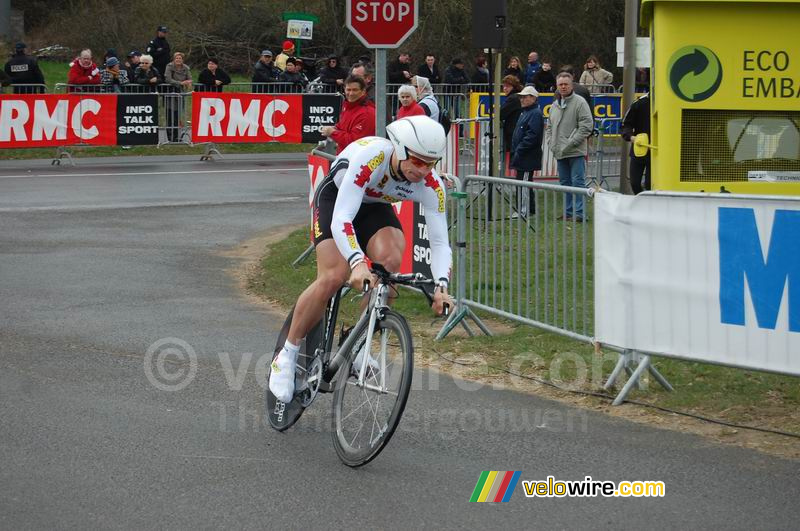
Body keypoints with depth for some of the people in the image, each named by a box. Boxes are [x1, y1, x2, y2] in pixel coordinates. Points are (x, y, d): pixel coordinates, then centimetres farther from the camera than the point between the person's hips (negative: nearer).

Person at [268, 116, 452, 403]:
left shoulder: (431, 185, -26)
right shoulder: (371, 156, -40)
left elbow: (440, 241, -24)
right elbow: (341, 218, -44)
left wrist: (441, 286, -42)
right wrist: (358, 263, -59)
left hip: (374, 206, 4)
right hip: (335, 198, -4)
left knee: (391, 260, -26)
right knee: (334, 277, -22)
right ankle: (287, 356, -5)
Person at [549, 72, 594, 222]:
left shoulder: (580, 102, -6)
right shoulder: (554, 106, 16)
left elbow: (587, 126, -12)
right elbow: (551, 128, 25)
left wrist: (572, 142, -15)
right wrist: (552, 145, 9)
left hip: (576, 152, -7)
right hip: (559, 152, 7)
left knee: (578, 181, -8)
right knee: (565, 182, 11)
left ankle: (579, 212, -9)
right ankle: (569, 211, 18)